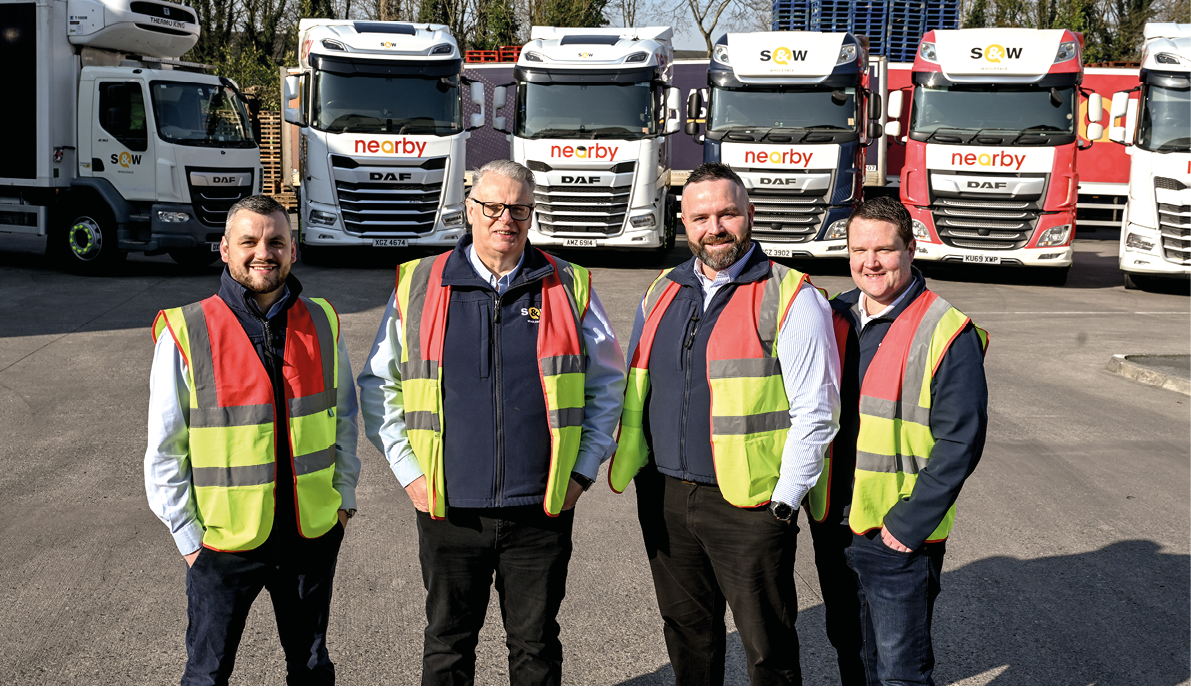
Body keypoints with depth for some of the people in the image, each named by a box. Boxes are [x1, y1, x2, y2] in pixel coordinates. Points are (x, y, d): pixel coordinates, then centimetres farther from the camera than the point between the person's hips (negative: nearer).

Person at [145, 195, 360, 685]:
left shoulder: (322, 323, 1)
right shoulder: (186, 333, -9)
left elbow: (344, 419, 11)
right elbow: (165, 449, -5)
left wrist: (343, 497, 6)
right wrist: (189, 534, -6)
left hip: (313, 534, 3)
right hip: (224, 541, -3)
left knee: (312, 665, 19)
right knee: (207, 673, 12)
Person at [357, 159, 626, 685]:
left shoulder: (568, 287, 3)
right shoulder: (417, 285, 2)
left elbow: (607, 384, 9)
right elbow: (379, 386, 8)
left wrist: (582, 470, 2)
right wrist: (409, 471, 0)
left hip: (542, 509, 0)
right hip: (449, 508, 0)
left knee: (536, 646, 12)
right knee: (448, 643, 12)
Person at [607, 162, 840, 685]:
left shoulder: (791, 299, -8)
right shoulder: (662, 293, 11)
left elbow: (815, 412, -10)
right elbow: (635, 392, 20)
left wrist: (783, 503, -11)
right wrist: (632, 467, 13)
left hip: (747, 504, -5)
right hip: (664, 499, 6)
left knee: (767, 646, 3)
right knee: (686, 632, 18)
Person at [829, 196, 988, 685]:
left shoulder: (947, 333, -13)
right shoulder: (838, 319, 7)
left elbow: (961, 440, -16)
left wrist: (910, 523, -18)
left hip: (901, 535, -6)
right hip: (838, 526, 6)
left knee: (900, 670, 1)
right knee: (858, 655, 21)